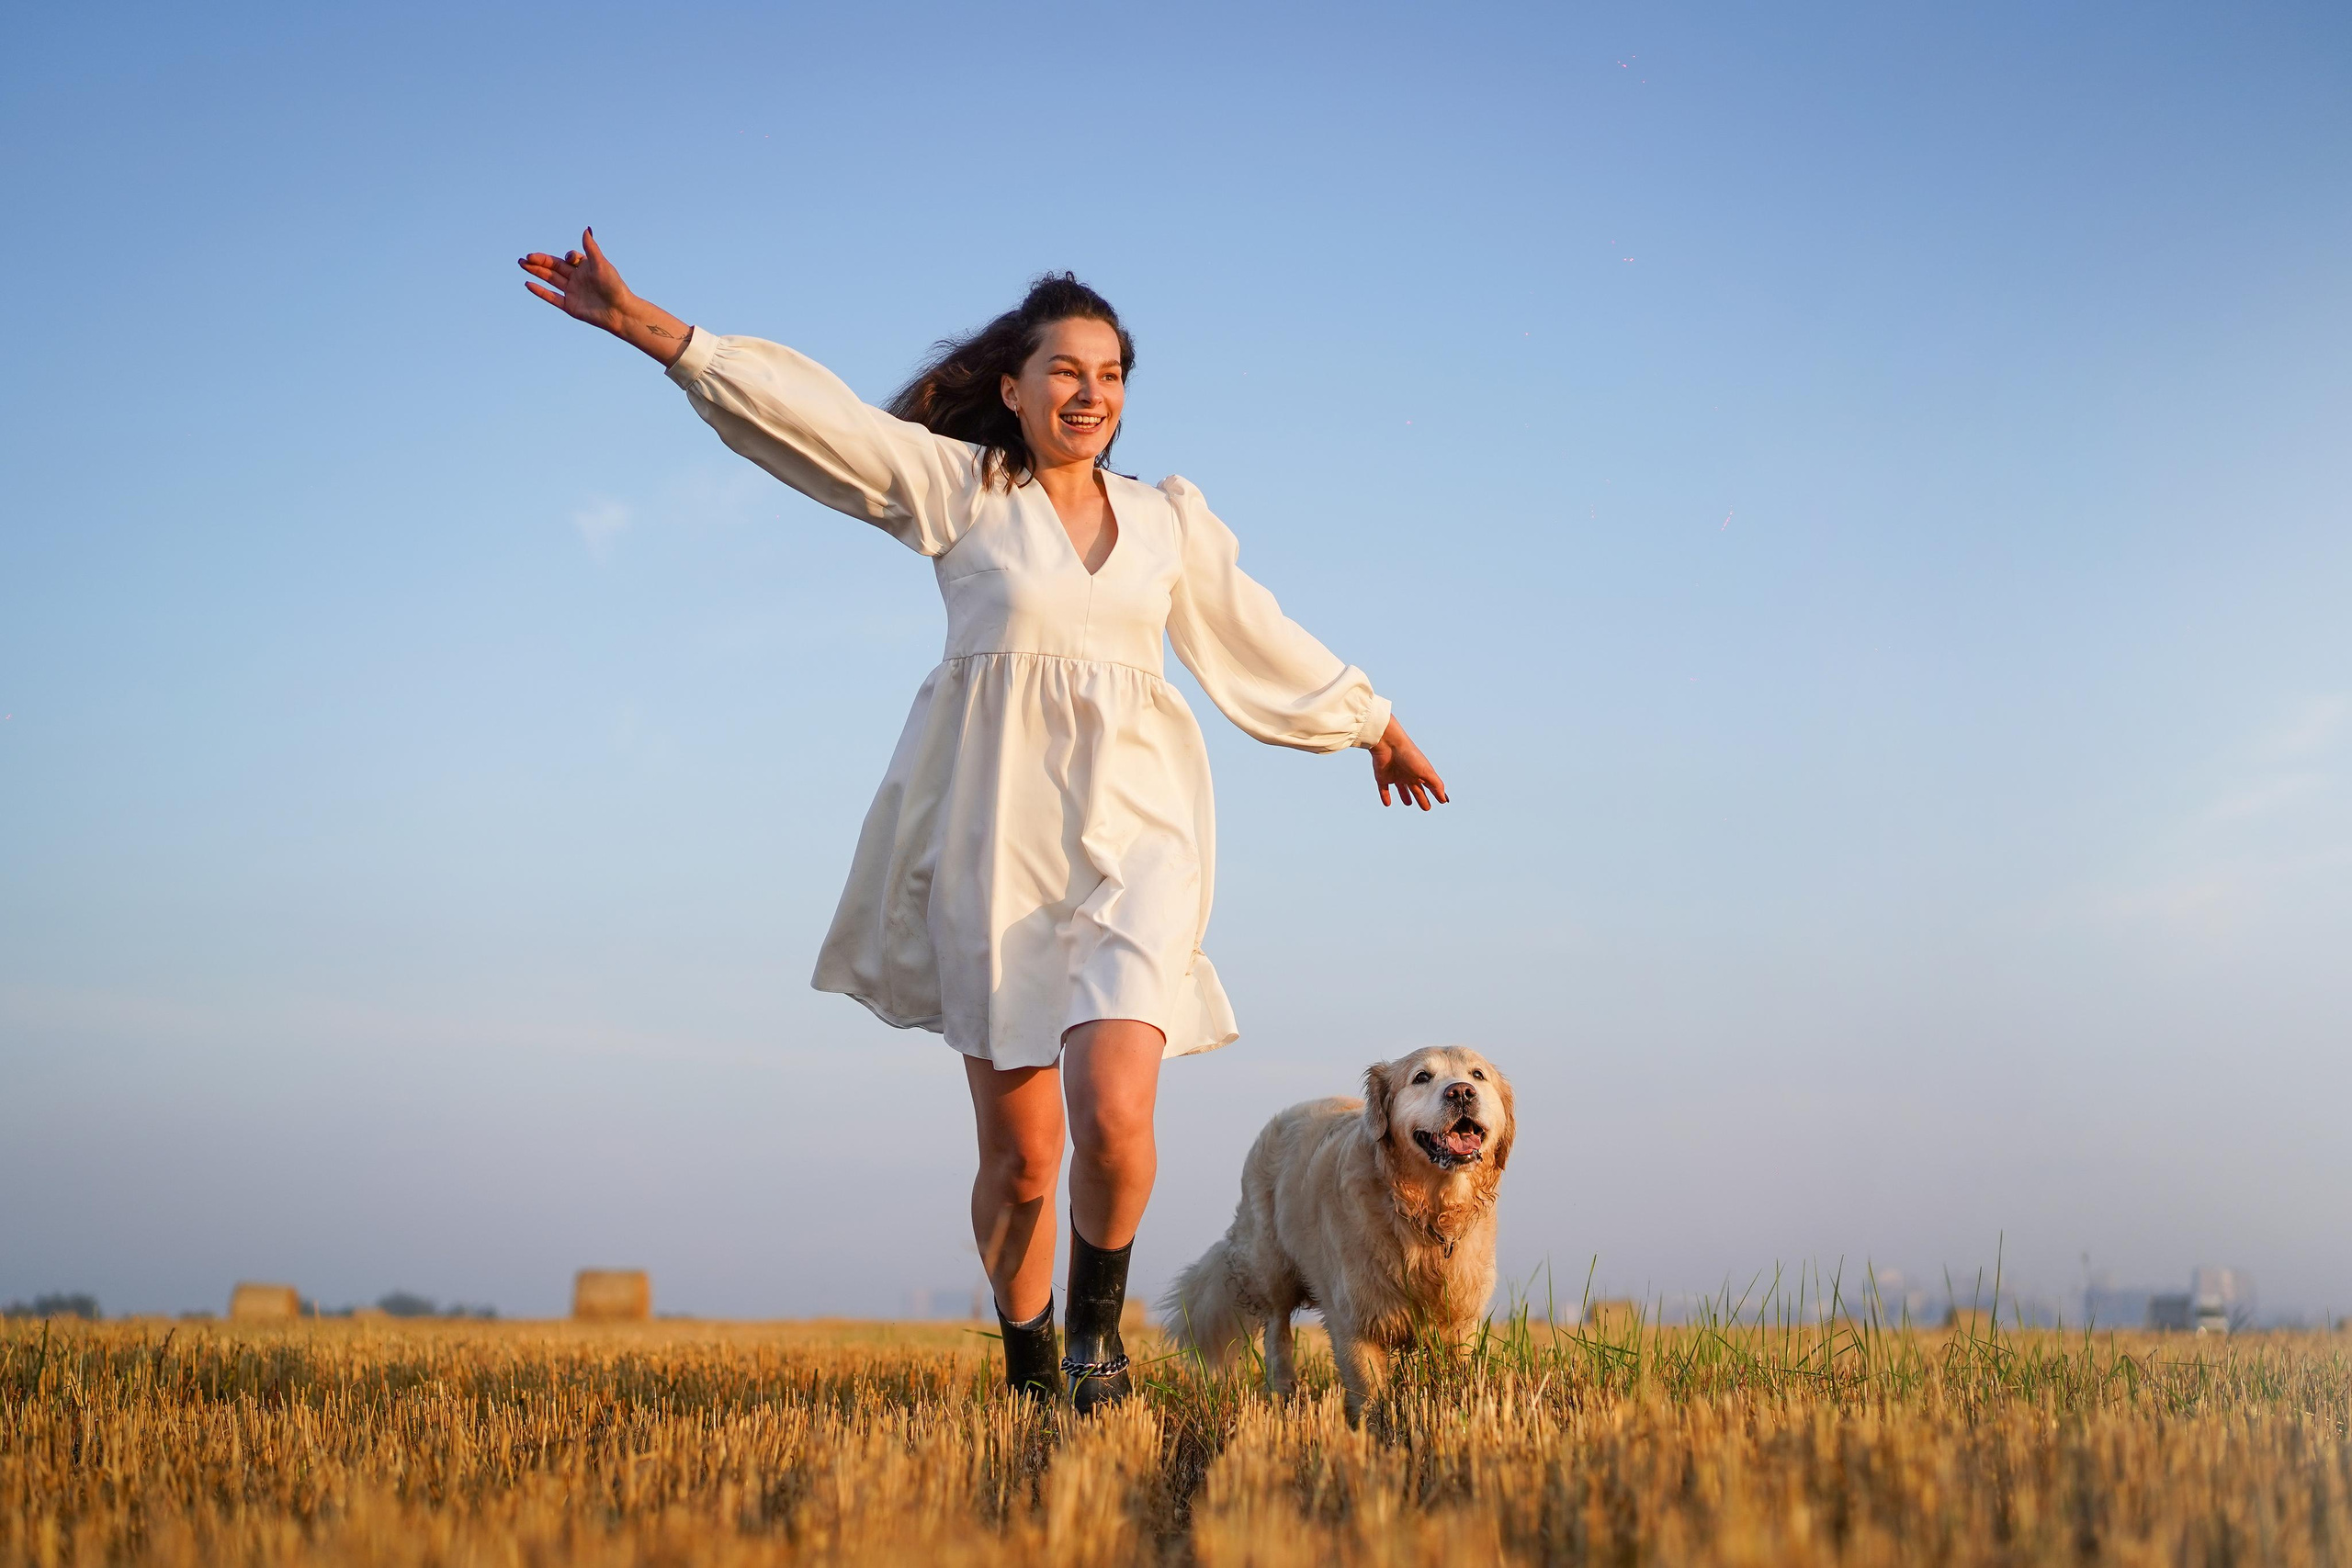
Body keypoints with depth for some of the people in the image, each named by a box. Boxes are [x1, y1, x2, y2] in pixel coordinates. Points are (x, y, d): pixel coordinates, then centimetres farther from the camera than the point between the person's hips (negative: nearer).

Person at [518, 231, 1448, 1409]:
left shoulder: (1169, 519, 14)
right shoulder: (956, 486, 5)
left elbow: (1262, 637, 27)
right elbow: (813, 412, -4)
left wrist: (1374, 722, 38)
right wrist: (651, 330, -13)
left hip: (1134, 837, 1)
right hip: (996, 843, -1)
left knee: (1114, 1116, -18)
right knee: (1018, 1155, 2)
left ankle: (1098, 1320, 11)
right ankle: (1029, 1369, 26)